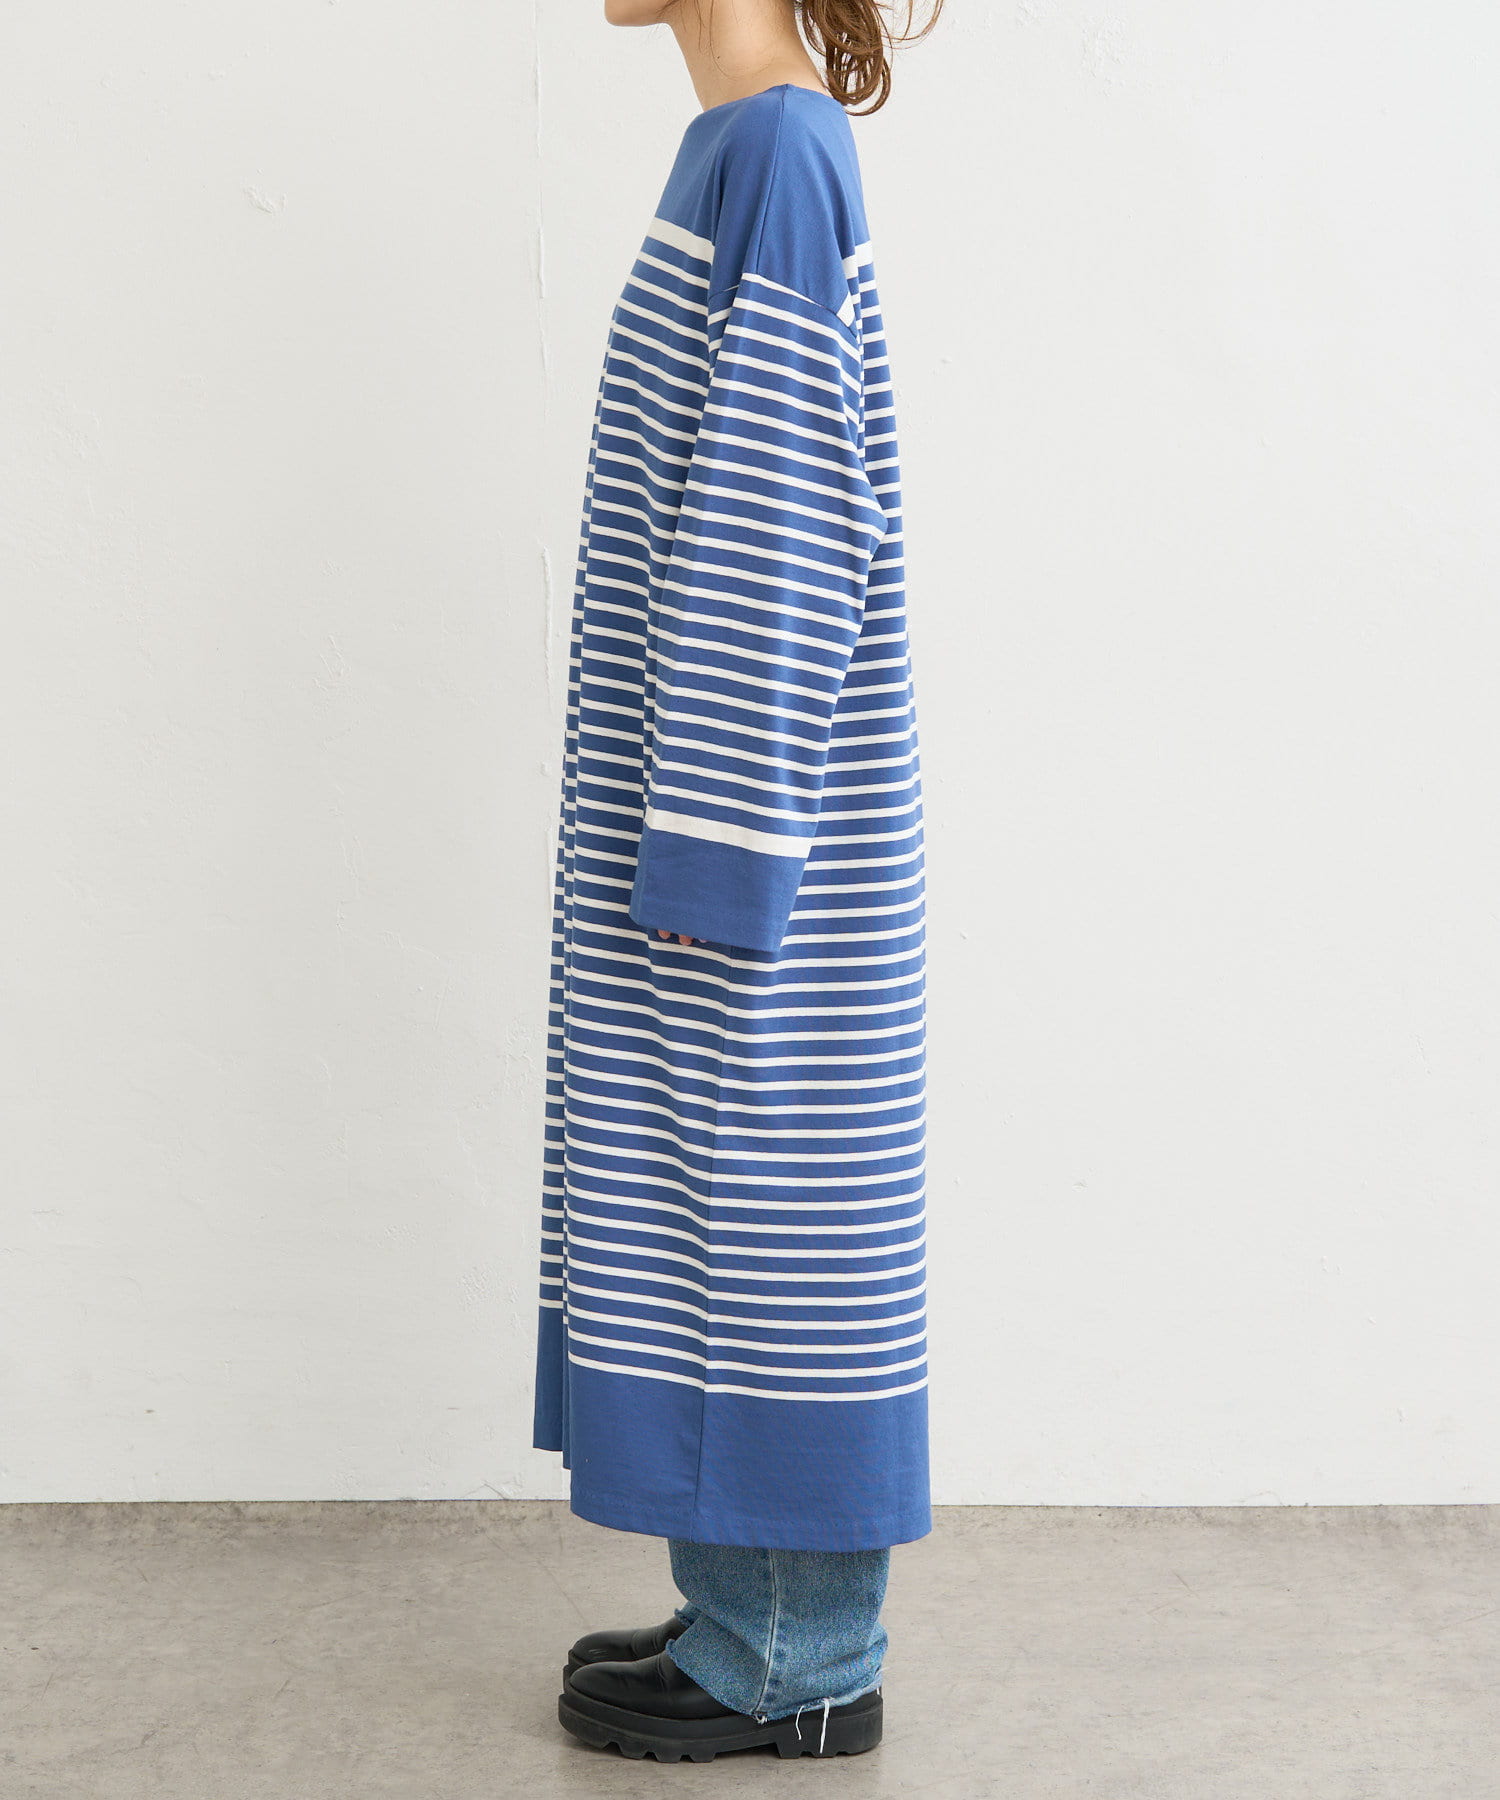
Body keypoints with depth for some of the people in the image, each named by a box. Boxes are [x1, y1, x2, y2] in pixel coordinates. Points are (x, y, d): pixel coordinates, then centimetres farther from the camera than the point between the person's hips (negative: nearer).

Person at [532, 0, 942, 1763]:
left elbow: (775, 523, -20)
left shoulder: (773, 154, -16)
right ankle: (752, 1617, 27)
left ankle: (798, 1665, 15)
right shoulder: (747, 149, 13)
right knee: (716, 1208, 15)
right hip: (703, 818, 10)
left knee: (762, 1203, 1)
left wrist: (711, 845, -20)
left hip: (752, 815, -10)